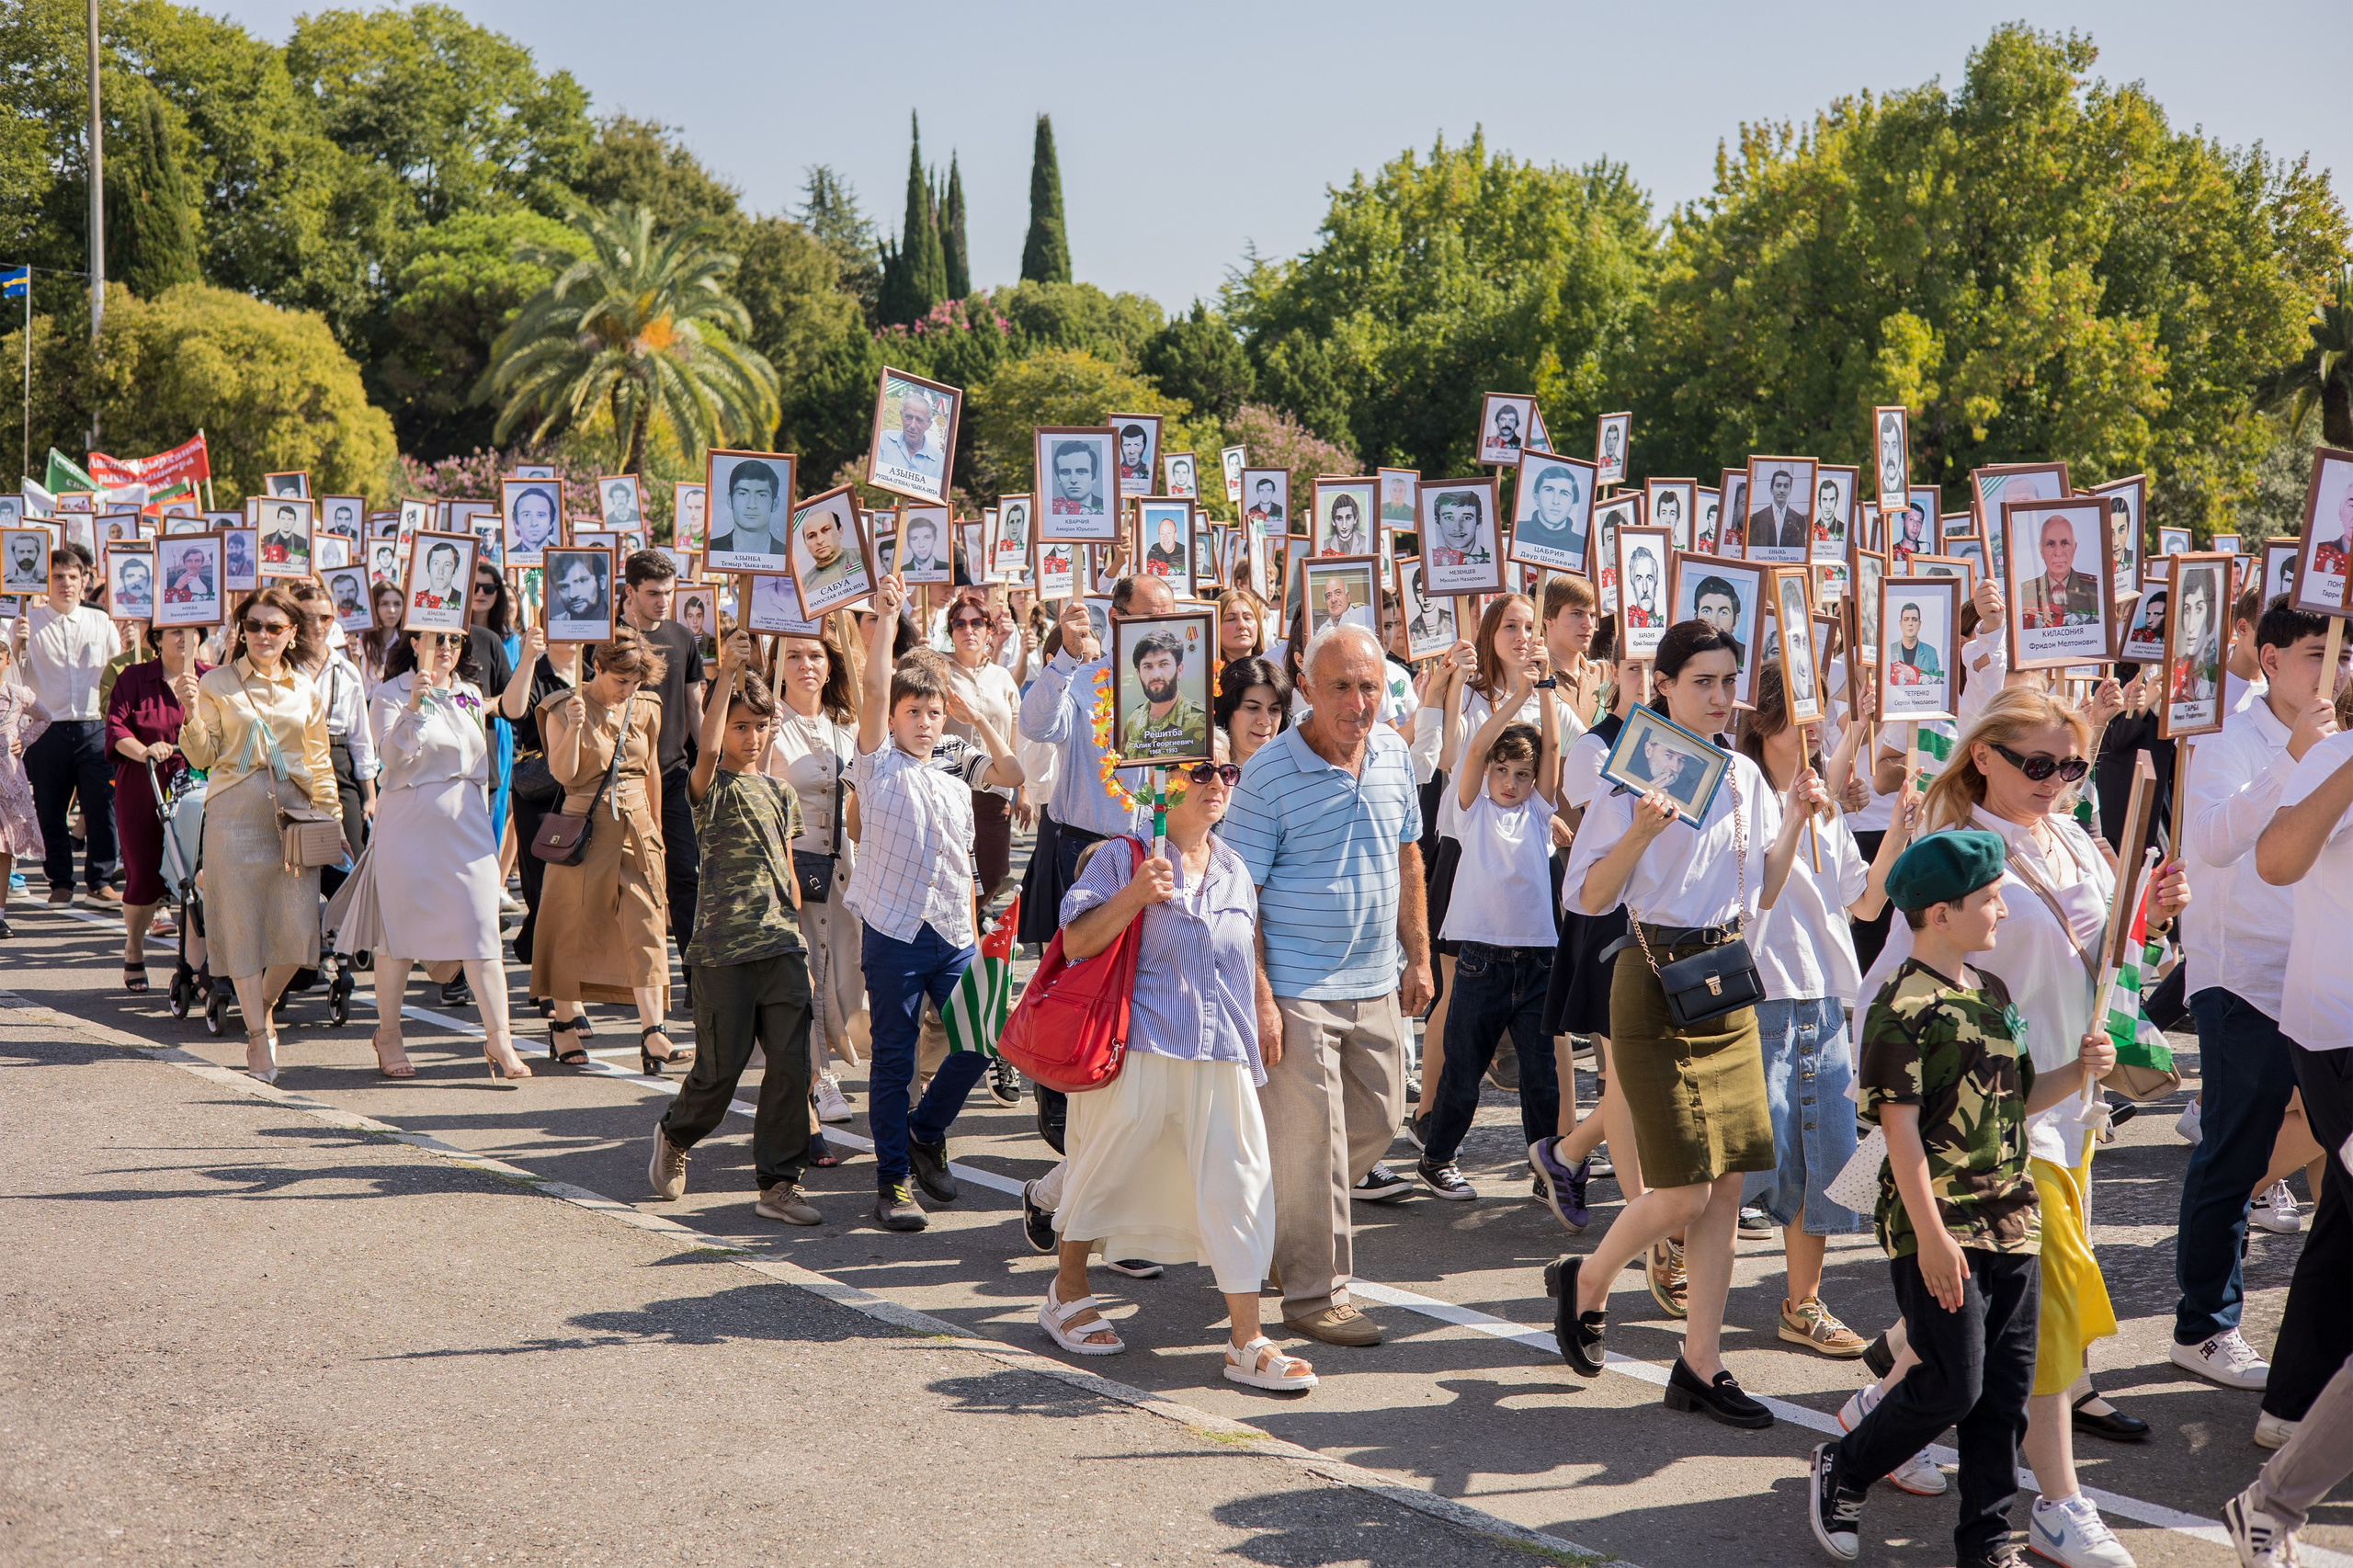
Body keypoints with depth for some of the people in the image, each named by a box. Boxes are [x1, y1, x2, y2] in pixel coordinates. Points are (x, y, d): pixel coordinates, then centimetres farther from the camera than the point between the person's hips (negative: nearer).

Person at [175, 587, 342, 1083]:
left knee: (298, 926, -4)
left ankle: (263, 1006, 25)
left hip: (292, 809, 2)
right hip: (235, 812, -2)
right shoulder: (216, 683, 2)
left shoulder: (305, 690, 11)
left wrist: (332, 817, 10)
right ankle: (258, 1035, 7)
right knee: (242, 923, -2)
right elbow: (202, 757, 0)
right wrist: (191, 713, -17)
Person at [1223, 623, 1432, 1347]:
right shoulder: (1270, 773, -15)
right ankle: (1316, 1292, 8)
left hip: (1375, 987, 7)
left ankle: (1286, 1221, 37)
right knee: (1310, 1138, -2)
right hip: (1297, 989, -7)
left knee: (1376, 1123, 15)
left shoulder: (1394, 755, 5)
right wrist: (1258, 997, -17)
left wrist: (1418, 956, 15)